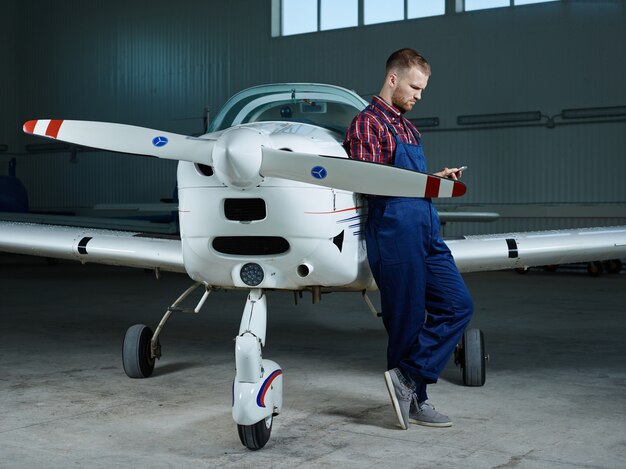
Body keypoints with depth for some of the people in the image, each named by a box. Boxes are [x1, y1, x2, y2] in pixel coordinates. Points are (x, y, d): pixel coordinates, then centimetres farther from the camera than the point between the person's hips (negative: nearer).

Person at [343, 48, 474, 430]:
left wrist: (437, 177, 10)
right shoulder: (368, 122, -5)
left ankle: (408, 378, 4)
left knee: (458, 305, 3)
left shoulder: (406, 125, 23)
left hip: (427, 232, 9)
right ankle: (414, 399, 11)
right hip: (395, 232, -9)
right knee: (407, 319, -1)